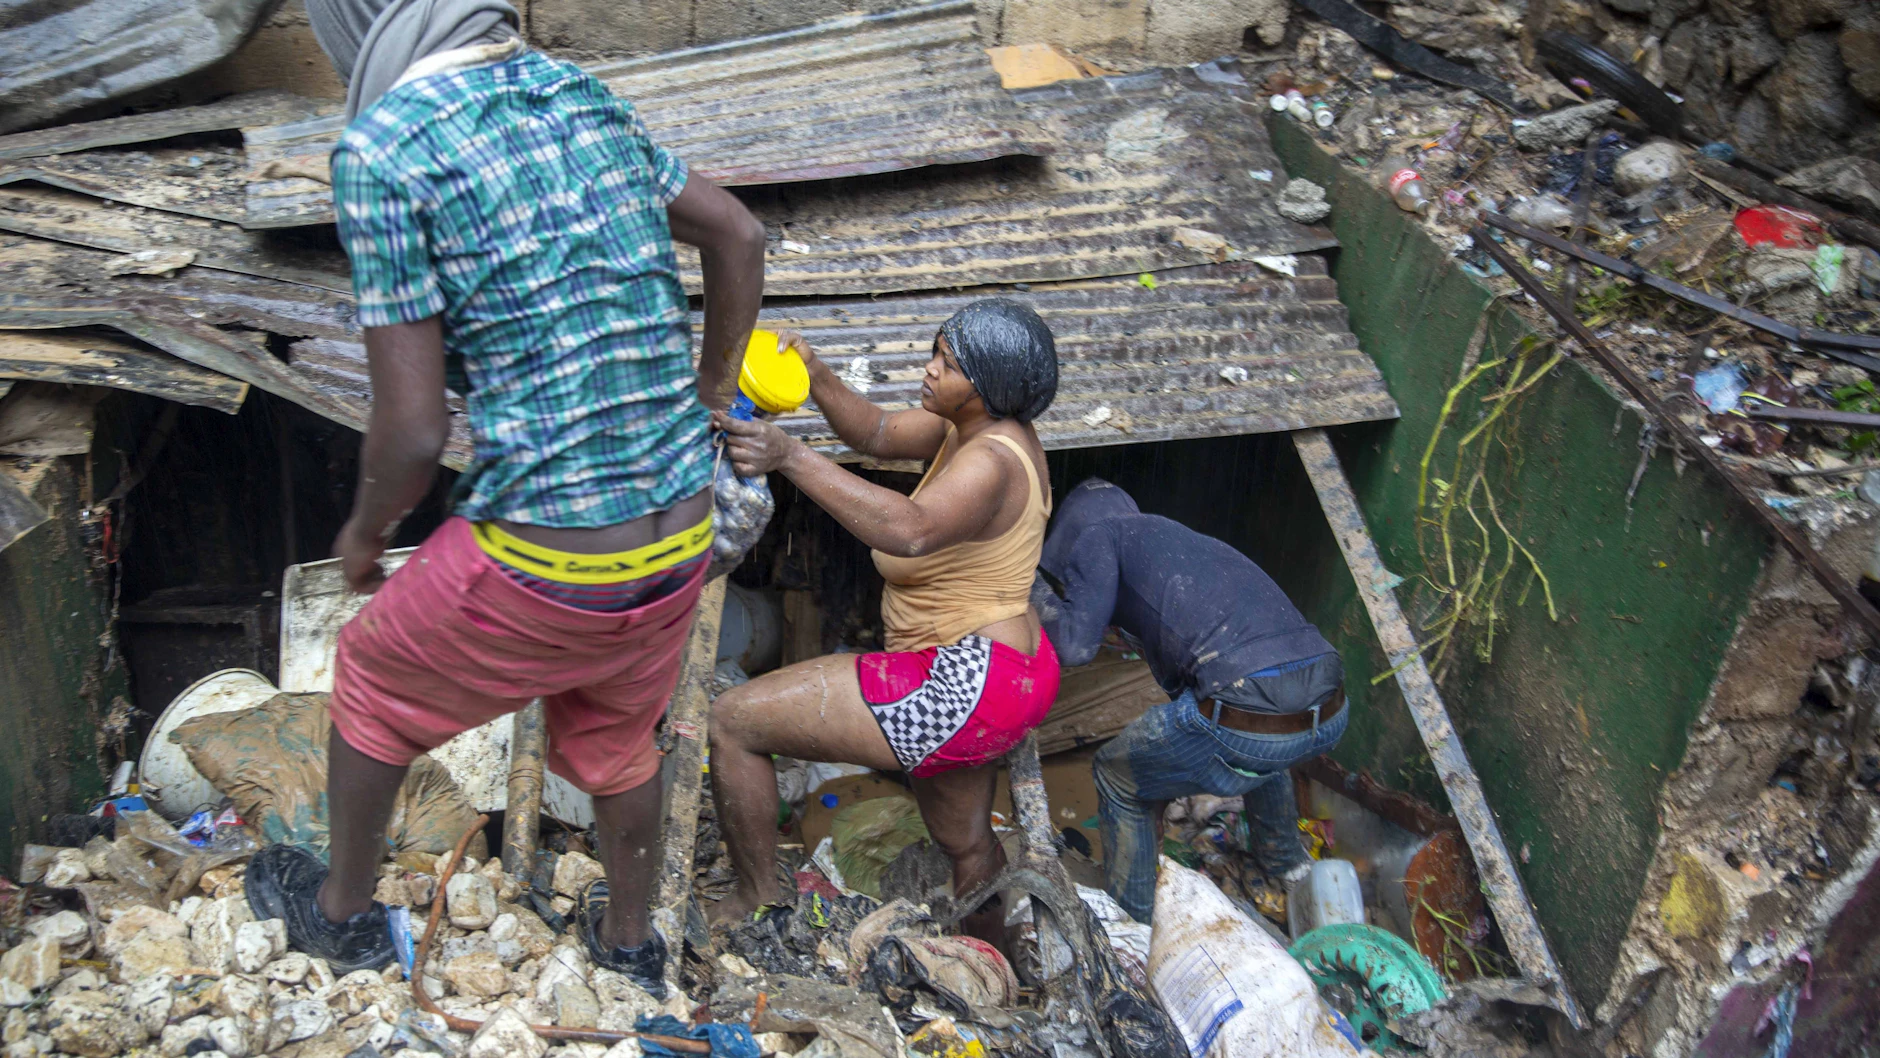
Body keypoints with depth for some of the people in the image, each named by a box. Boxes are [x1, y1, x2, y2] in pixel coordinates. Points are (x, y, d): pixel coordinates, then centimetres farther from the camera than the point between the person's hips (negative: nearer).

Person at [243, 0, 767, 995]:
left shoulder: (383, 149, -15)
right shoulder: (586, 101, 5)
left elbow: (412, 433, -15)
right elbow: (738, 236, 18)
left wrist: (363, 535, 6)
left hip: (539, 571, -5)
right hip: (679, 539, 6)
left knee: (374, 678, 25)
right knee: (612, 736, 32)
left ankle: (342, 910, 47)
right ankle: (628, 941, 54)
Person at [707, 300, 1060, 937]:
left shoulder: (992, 460, -25)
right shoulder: (970, 425, 5)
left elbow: (911, 530, -44)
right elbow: (876, 435, 8)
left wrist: (789, 456, -48)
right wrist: (814, 374, -10)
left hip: (967, 685, -11)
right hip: (988, 673, 11)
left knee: (731, 721, -6)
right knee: (965, 843, 32)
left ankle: (756, 900, 9)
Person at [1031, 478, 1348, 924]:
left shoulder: (1098, 531, 11)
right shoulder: (1186, 537, 32)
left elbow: (1074, 645, -1)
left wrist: (1034, 588, 16)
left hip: (1242, 726, -7)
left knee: (1119, 777, 21)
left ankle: (1134, 924, 31)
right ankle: (1284, 858, 60)